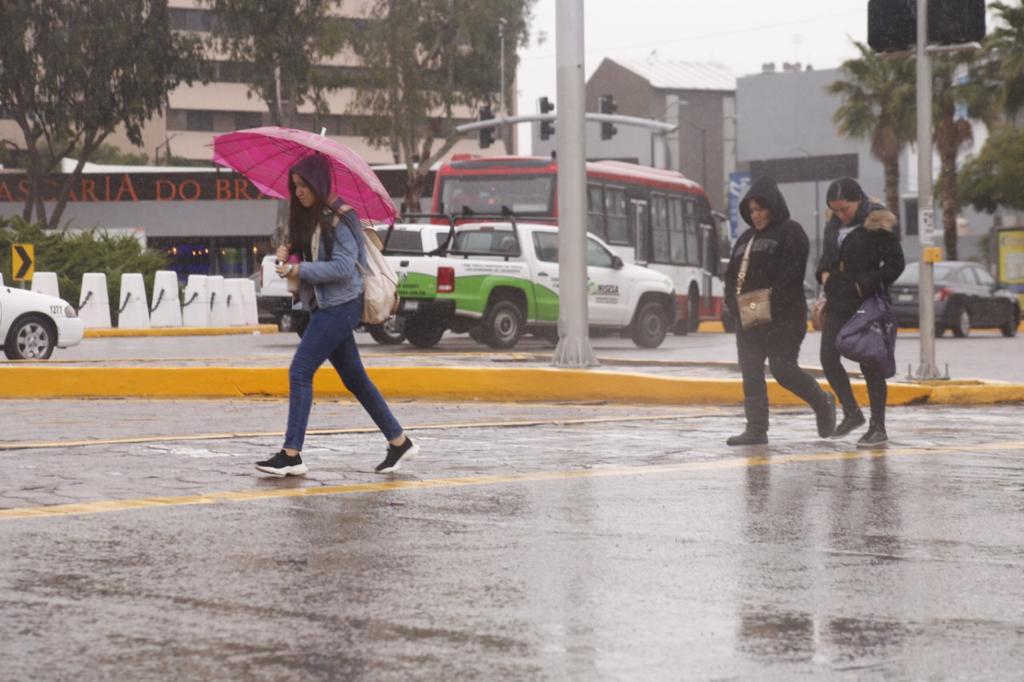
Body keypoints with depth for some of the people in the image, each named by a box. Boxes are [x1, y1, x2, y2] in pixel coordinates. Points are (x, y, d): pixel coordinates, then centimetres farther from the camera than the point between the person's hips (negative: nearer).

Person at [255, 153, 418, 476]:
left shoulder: (339, 219, -14)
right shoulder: (309, 218, 13)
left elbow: (343, 266, -20)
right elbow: (307, 255, 22)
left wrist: (299, 270, -21)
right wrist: (288, 252, 1)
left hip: (340, 306, -10)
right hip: (324, 305, 10)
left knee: (300, 372, -12)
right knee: (354, 377, 13)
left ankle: (291, 455, -12)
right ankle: (399, 441, 21)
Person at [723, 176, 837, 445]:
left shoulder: (790, 232, -4)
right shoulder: (746, 238, 21)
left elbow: (791, 272, -15)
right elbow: (732, 275, 20)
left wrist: (771, 302, -20)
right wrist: (733, 302, 3)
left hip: (782, 317, -8)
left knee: (782, 367, -10)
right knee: (751, 373, 2)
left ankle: (822, 403, 15)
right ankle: (756, 429, 5)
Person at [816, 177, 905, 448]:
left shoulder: (878, 224, -10)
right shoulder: (834, 225, 9)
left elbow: (895, 264, -12)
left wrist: (865, 285, -16)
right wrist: (824, 274, 2)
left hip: (867, 305, -6)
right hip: (838, 303, 6)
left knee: (870, 364, -2)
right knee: (828, 358, -1)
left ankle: (878, 428, 6)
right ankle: (852, 413, 15)